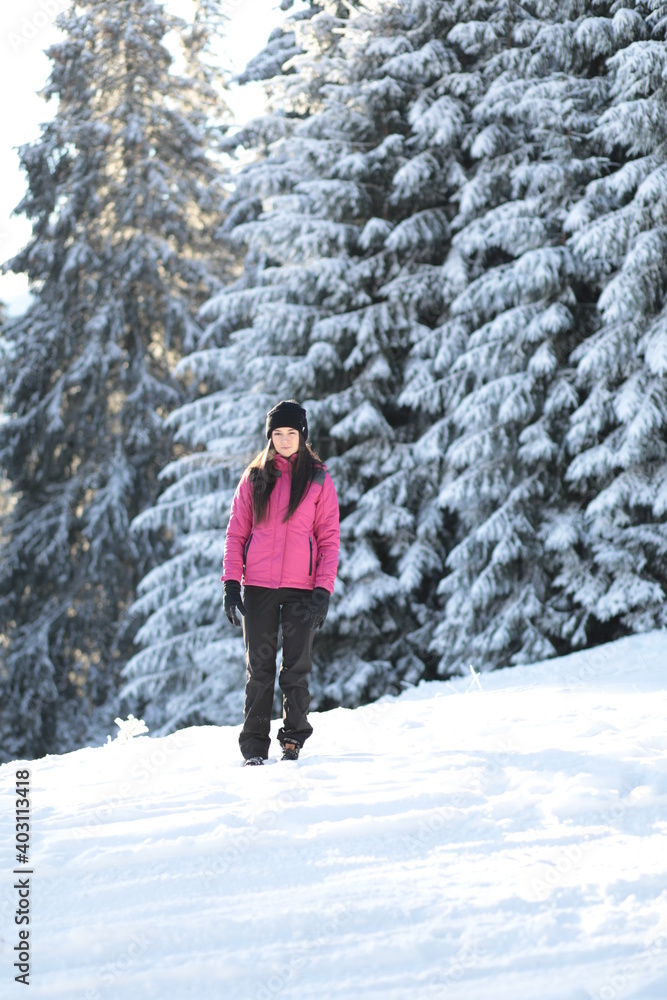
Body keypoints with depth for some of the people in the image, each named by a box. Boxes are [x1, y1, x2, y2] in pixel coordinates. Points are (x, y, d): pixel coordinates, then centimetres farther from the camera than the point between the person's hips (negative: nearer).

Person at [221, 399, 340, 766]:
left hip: (301, 588, -1)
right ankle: (255, 746, 6)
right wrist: (231, 583, -1)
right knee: (259, 668, 2)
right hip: (258, 586, 1)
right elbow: (236, 532, 8)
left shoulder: (319, 480, 5)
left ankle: (293, 741, 11)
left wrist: (324, 589, -7)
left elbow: (330, 538, 2)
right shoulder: (254, 477, 8)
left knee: (296, 668, 1)